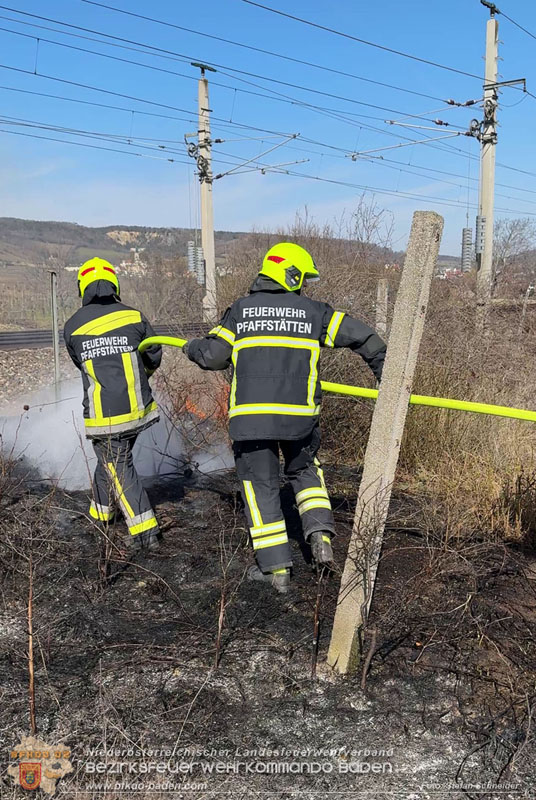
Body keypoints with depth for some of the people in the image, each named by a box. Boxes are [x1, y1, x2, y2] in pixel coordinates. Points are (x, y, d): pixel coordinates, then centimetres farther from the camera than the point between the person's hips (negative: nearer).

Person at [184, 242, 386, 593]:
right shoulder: (313, 311, 6)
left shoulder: (240, 310, 7)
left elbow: (214, 355, 5)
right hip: (299, 415, 1)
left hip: (250, 416, 0)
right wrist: (384, 369, 19)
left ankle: (277, 567, 14)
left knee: (260, 487, 10)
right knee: (305, 471, 26)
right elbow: (361, 335, 6)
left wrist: (193, 348, 27)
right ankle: (321, 535, 11)